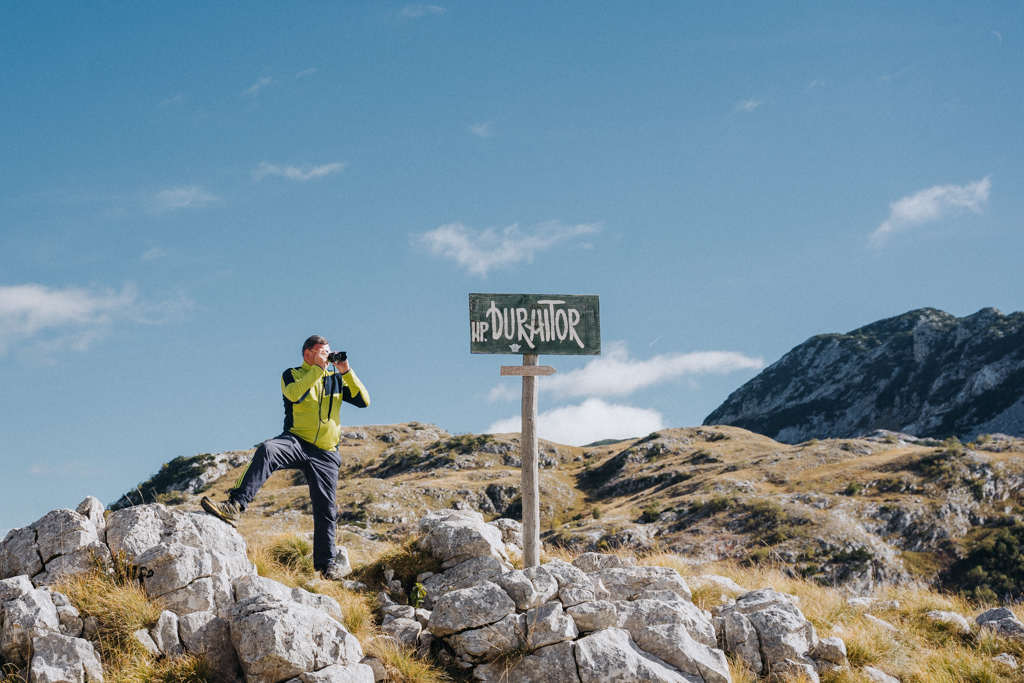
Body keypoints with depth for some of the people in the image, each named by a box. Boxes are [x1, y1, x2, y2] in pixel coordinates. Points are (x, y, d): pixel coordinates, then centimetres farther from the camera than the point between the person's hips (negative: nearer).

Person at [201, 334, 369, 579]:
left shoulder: (336, 379, 16)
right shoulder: (292, 375, 9)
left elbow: (363, 401, 6)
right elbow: (293, 394, -15)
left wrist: (347, 371, -1)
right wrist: (318, 369, -12)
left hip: (325, 454, 2)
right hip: (296, 441, -2)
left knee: (326, 509, 1)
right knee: (266, 451, -34)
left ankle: (326, 564, 13)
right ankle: (235, 506, -44)